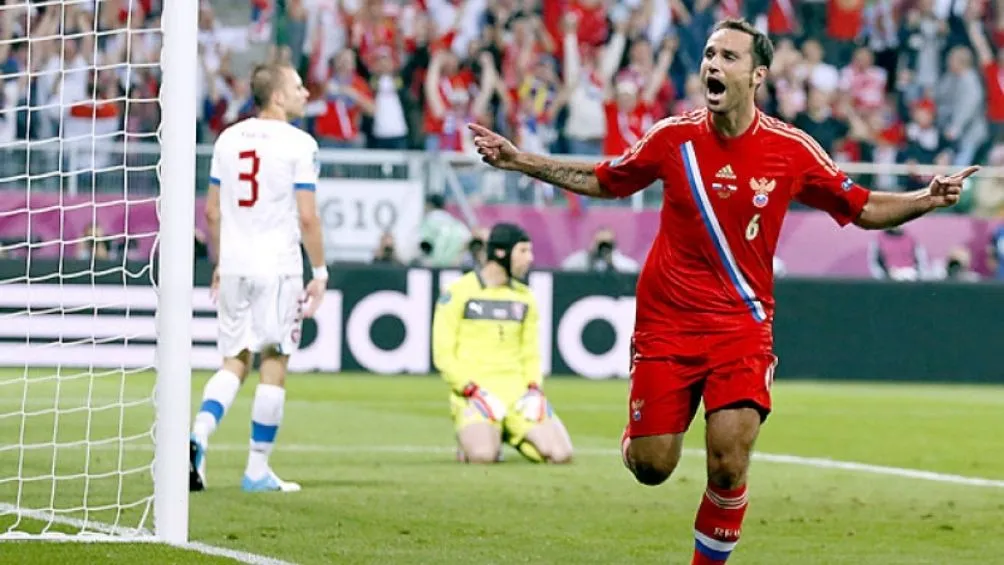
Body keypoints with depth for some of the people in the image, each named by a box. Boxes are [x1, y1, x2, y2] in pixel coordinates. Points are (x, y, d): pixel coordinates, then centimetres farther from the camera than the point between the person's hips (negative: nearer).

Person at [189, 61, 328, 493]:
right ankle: (257, 469, 5)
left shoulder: (228, 139, 8)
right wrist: (320, 272, -3)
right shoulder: (298, 144, -8)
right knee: (273, 364, 4)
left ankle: (198, 435, -12)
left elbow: (212, 211, 12)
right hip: (278, 267, -5)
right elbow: (306, 217, -11)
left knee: (235, 361, 12)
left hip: (234, 265, 5)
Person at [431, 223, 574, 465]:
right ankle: (473, 435, 3)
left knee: (560, 454, -17)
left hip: (517, 389, 5)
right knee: (483, 455, -33)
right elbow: (443, 354, -4)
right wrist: (473, 391, -17)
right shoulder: (457, 293, -1)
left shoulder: (524, 298, 15)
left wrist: (534, 389, -3)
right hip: (473, 389, -5)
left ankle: (511, 434, 11)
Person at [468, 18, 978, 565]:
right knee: (650, 467, -1)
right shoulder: (673, 137, -3)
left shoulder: (791, 149, -6)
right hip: (667, 320, 1)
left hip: (742, 325, -1)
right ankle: (638, 430, 37)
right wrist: (517, 161, 9)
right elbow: (603, 181, 13)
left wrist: (928, 198, -12)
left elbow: (863, 209, 5)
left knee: (727, 469, -13)